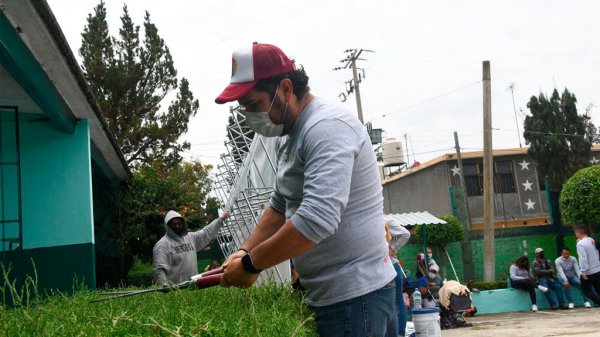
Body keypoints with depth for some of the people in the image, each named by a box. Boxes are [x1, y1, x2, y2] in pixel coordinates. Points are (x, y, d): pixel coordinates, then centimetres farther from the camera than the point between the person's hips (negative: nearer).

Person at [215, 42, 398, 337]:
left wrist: (250, 265, -19)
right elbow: (279, 206, 21)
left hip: (355, 296, -9)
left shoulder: (327, 128, -20)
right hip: (330, 294, 9)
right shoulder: (289, 138, 12)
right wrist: (245, 252, 6)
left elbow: (317, 220, -30)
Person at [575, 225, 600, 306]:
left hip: (589, 272, -7)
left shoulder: (580, 243, -16)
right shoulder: (593, 241, 7)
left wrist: (583, 272, -18)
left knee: (586, 290, 7)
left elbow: (583, 259, -20)